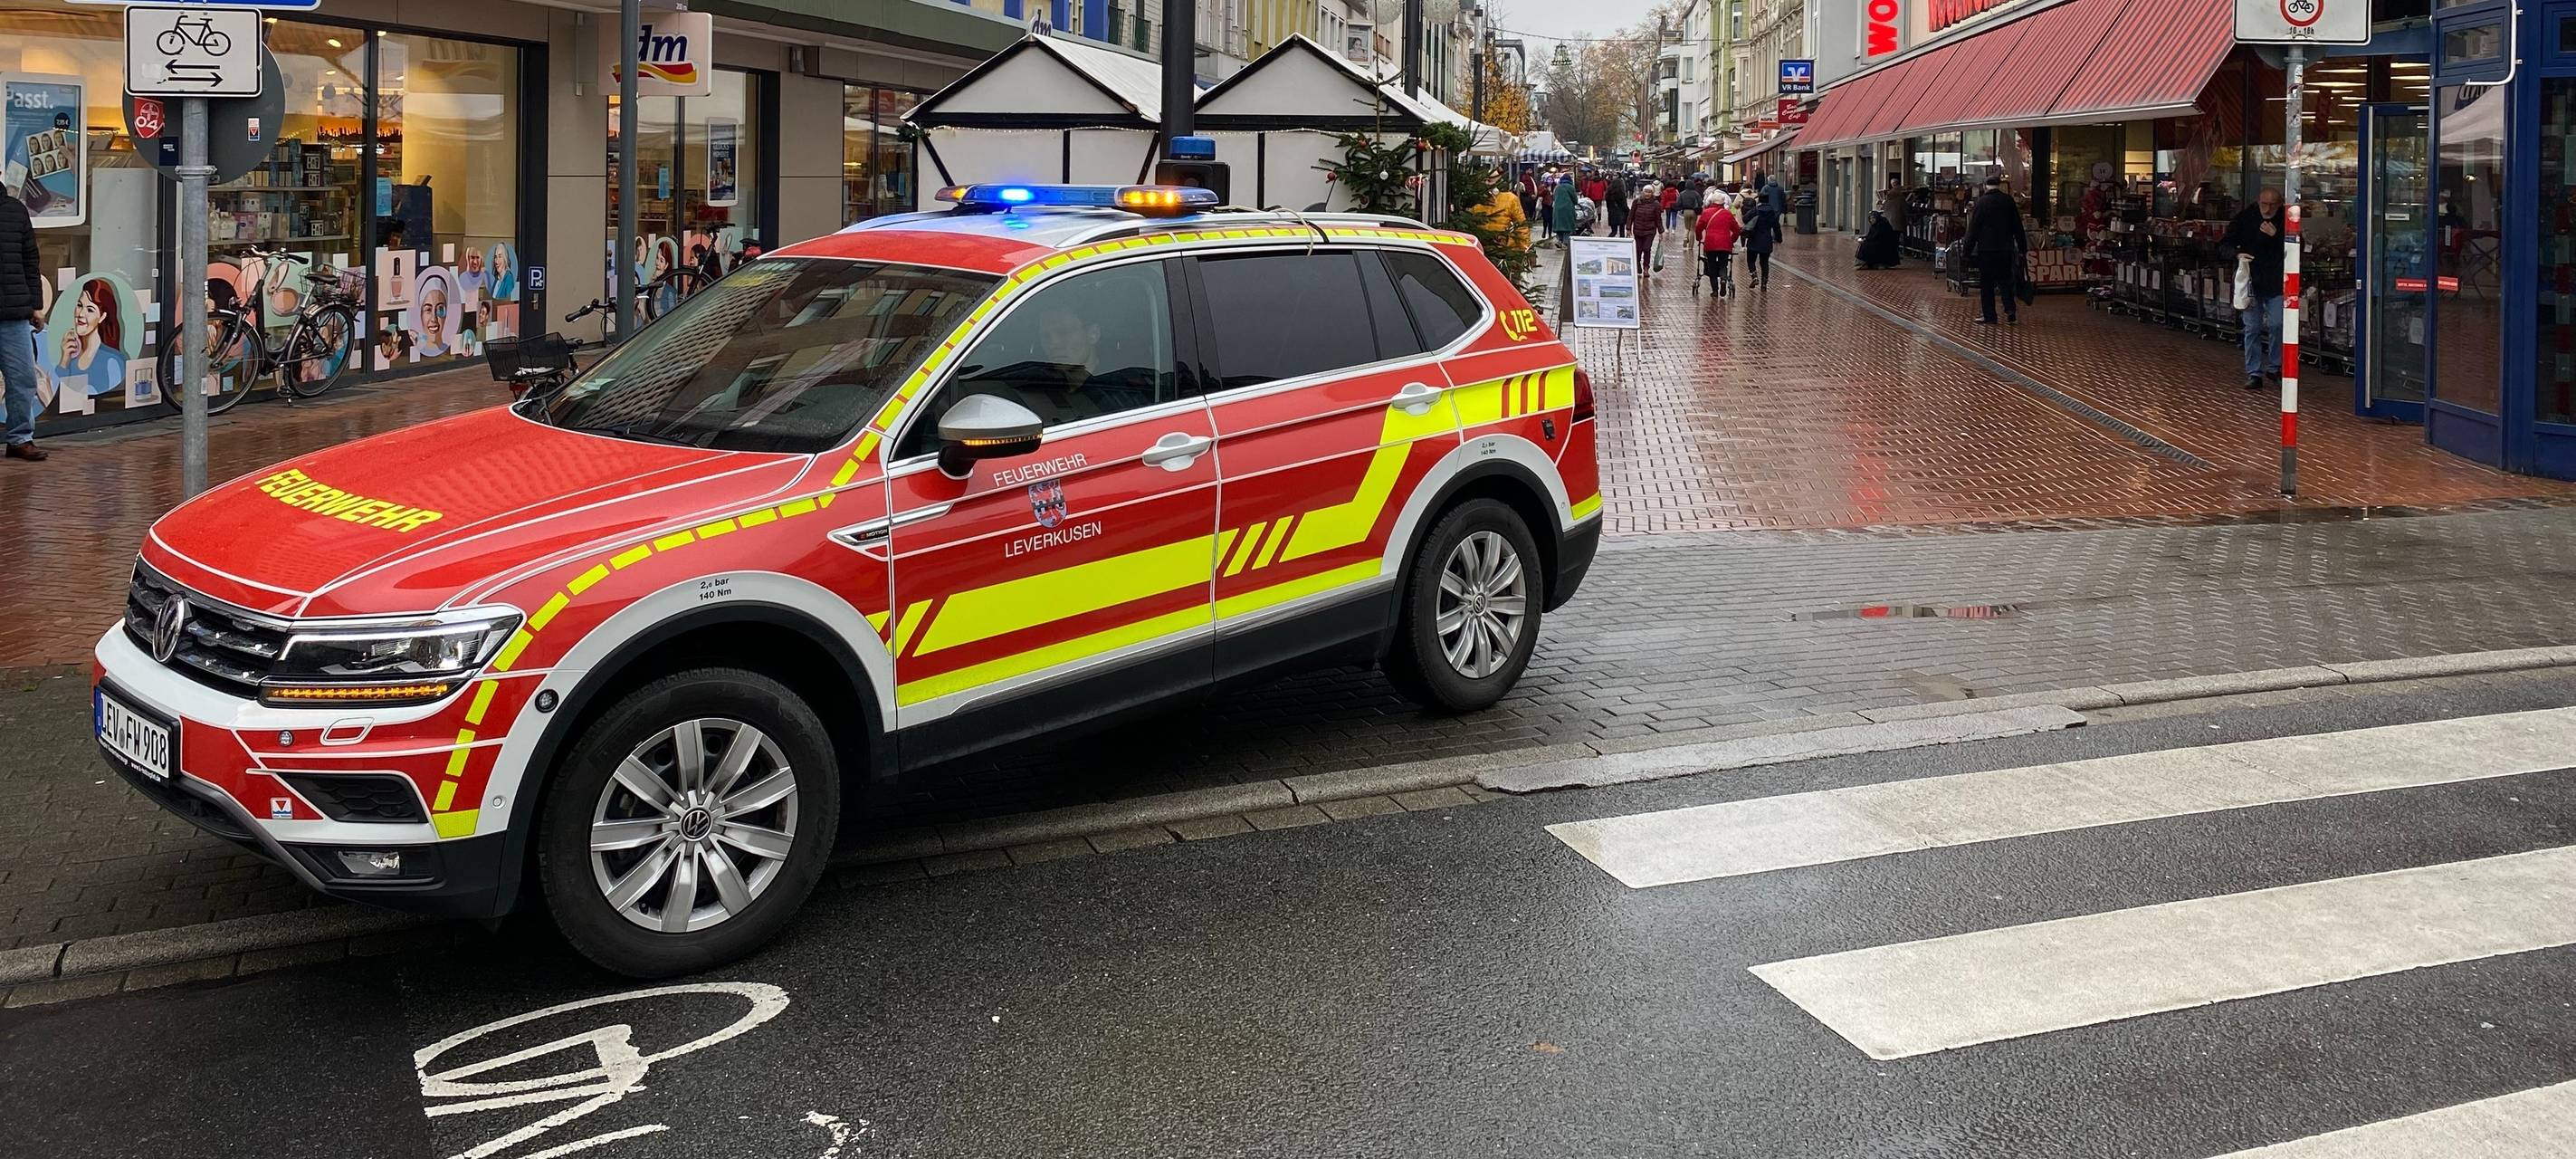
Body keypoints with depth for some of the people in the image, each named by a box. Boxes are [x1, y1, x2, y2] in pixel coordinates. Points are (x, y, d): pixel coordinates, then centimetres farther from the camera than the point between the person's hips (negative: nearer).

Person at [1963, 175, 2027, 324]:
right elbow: (2017, 226, 8)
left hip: (1987, 249, -4)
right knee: (2005, 280, 15)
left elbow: (1974, 228, -8)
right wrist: (2022, 246, 15)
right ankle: (2011, 310, 2)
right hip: (2006, 248, 4)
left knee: (1987, 284, 1)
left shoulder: (1982, 202, -8)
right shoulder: (2009, 200, 3)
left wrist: (1967, 246, -2)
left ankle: (1989, 316, 1)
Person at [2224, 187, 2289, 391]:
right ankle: (2254, 373, 9)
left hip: (2276, 283, -1)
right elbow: (2225, 243, 6)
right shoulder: (2245, 217, -1)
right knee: (2252, 327, 3)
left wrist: (2275, 236, -19)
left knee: (2277, 324, -7)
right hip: (2250, 281, 1)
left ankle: (2273, 369, 12)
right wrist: (2237, 254, -14)